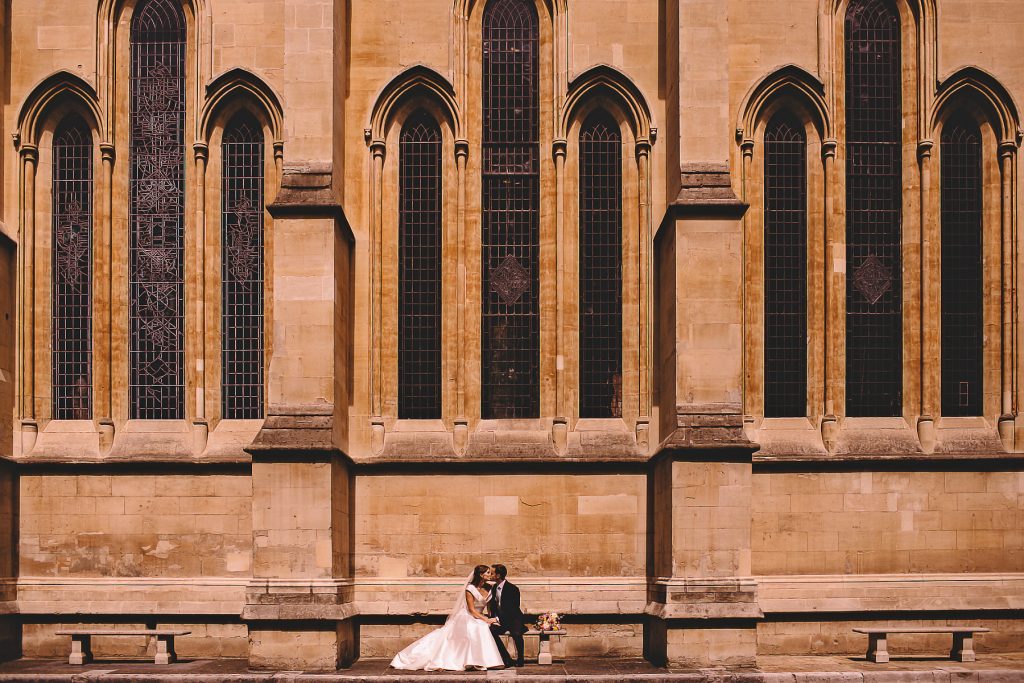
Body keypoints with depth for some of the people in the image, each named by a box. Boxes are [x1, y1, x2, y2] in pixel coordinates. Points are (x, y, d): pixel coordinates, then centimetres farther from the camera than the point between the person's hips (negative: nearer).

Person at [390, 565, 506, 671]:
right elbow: (472, 610, -16)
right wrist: (487, 620, -22)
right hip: (466, 618, -6)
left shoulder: (488, 588, 3)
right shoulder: (470, 589, -14)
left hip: (478, 618, 6)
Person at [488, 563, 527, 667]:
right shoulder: (494, 587, 8)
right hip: (500, 619, 6)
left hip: (513, 619, -6)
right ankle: (506, 659, -13)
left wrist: (500, 620, -22)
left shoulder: (513, 589, -14)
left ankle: (520, 660, -11)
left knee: (516, 633, -36)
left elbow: (513, 609, -16)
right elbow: (493, 605, 14)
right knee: (490, 631, -24)